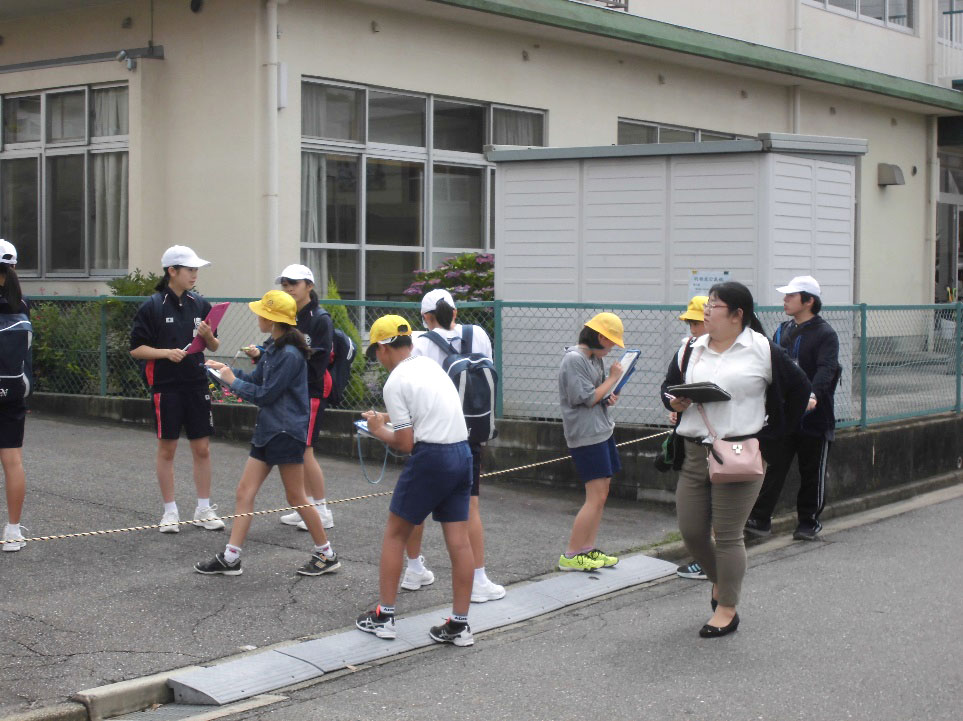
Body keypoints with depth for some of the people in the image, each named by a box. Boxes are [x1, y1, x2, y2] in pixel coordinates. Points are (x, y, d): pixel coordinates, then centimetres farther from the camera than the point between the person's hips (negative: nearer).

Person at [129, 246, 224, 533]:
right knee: (167, 448, 5)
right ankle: (170, 511, 15)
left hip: (197, 385, 4)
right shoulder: (153, 306, -6)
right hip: (166, 387, -3)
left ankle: (204, 509, 16)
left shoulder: (200, 304, 5)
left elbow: (214, 347, 13)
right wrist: (166, 352, -18)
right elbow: (136, 348, -5)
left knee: (202, 448, 5)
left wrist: (208, 336, -9)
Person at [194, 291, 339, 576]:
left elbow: (265, 395, -18)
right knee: (244, 492, 7)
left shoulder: (290, 355, -20)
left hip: (286, 433, -10)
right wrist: (225, 369, 8)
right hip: (267, 430, 10)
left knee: (296, 497, 1)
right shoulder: (273, 348, 10)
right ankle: (230, 558, 10)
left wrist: (233, 381, -8)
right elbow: (255, 380, 15)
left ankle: (326, 555, 15)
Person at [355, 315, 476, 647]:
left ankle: (384, 616, 14)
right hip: (462, 452, 7)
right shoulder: (430, 364, 14)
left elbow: (405, 443, -10)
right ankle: (460, 624, 11)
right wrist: (390, 418, 28)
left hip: (431, 458, -7)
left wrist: (378, 430, 7)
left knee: (395, 534, 9)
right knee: (459, 540, 7)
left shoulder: (395, 382, -9)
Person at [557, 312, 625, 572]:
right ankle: (570, 556, -3)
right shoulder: (574, 359, -15)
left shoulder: (594, 358, 14)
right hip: (586, 435, -10)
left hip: (602, 431, 10)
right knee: (596, 497, -10)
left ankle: (588, 549, 18)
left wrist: (608, 397, 2)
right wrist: (612, 379, -10)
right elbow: (585, 398, -18)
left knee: (601, 494, 11)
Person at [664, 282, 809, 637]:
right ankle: (719, 580, 35)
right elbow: (669, 388, 21)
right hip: (694, 454, 5)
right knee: (691, 531, 7)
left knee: (727, 535, -1)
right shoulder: (691, 350, 12)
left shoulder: (761, 351, -3)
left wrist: (770, 433, 0)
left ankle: (727, 609, 13)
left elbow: (799, 388, 1)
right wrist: (674, 402, -3)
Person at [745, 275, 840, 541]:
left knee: (812, 472, 7)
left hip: (814, 416, -5)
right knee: (774, 467, 3)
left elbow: (825, 370, -22)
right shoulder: (783, 331, 11)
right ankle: (760, 519, 4)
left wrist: (813, 394, -38)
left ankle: (809, 522, 19)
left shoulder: (825, 334, -9)